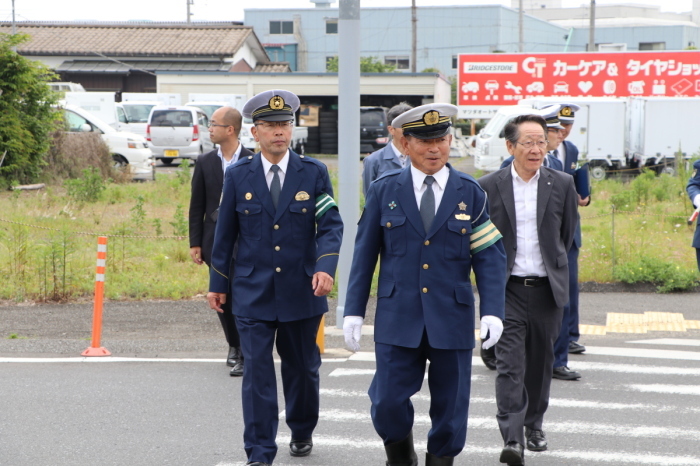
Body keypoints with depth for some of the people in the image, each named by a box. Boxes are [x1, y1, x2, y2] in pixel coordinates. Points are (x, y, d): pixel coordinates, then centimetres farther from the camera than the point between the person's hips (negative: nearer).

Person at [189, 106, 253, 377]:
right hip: (215, 240, 3)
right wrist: (195, 243, 3)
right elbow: (197, 205, 8)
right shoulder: (205, 162, 7)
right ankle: (234, 345, 27)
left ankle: (245, 355, -2)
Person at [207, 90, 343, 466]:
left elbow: (330, 225, -7)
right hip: (252, 293, -1)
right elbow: (225, 233, 7)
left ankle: (302, 432, 38)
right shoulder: (238, 176, 1)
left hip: (301, 292, 1)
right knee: (257, 373, -5)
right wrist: (218, 283, 9)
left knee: (301, 368, 15)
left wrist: (325, 267, -23)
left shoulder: (314, 173, -1)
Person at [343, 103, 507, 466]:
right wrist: (354, 311, 1)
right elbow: (364, 254, 5)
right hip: (398, 317, 0)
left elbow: (490, 256, 0)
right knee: (387, 402, -3)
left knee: (450, 407, 6)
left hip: (452, 318, 0)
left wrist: (493, 311, -11)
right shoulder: (384, 190, 3)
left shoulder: (470, 193, 2)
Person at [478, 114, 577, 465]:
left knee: (540, 361, 13)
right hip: (508, 288, -2)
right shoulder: (489, 187, -2)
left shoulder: (562, 184, 2)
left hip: (547, 288, 2)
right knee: (509, 362, -10)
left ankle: (534, 424, 31)